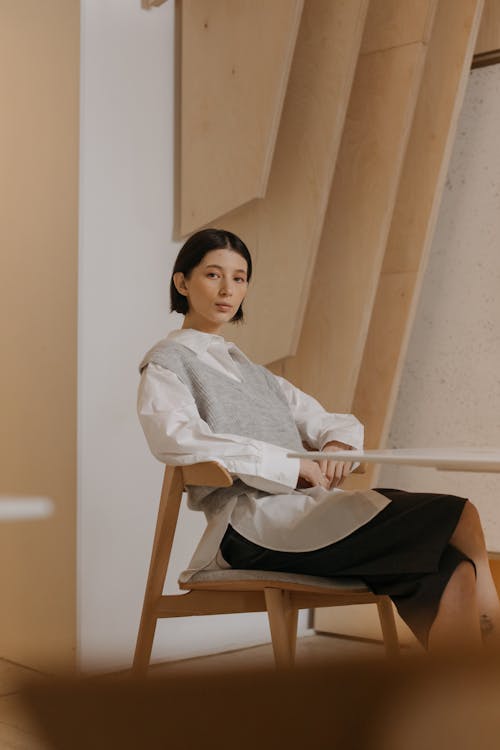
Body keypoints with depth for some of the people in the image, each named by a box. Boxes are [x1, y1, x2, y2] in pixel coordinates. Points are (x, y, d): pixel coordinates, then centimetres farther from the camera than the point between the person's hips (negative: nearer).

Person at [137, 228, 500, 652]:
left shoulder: (253, 372, 30)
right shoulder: (167, 362, 9)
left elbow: (341, 423, 26)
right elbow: (174, 438, -13)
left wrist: (336, 446, -1)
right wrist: (289, 464, -17)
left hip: (307, 505, 7)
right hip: (251, 519, -7)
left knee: (451, 574, -21)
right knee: (460, 518, -21)